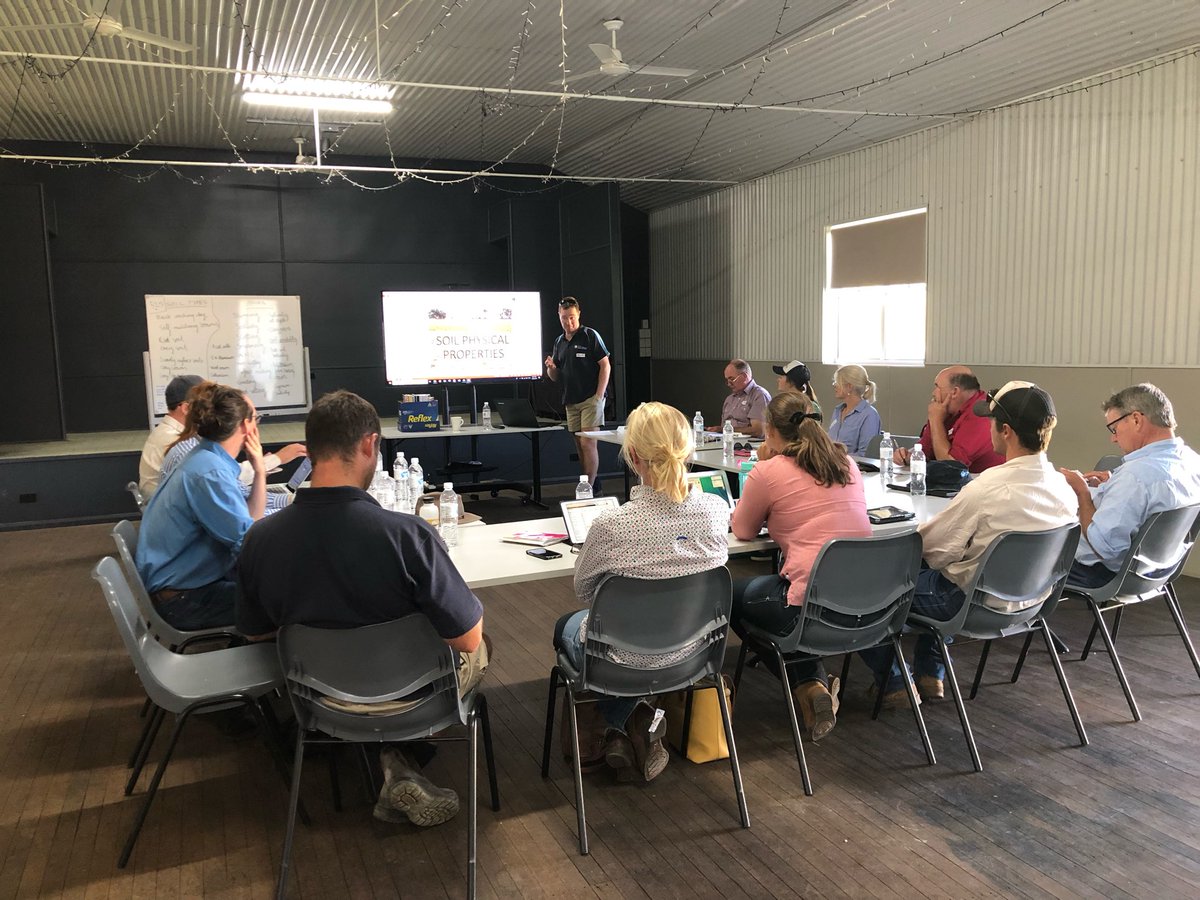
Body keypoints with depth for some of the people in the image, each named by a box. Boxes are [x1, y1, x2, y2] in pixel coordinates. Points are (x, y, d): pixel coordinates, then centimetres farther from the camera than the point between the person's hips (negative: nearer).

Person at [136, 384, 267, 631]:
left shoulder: (207, 461, 6)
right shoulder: (210, 473, -23)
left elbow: (248, 522, 6)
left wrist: (259, 472, -3)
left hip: (189, 579, 10)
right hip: (182, 599, -10)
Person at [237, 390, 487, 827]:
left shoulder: (259, 539, -18)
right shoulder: (407, 534, -33)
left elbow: (257, 632, 0)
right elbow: (466, 639, -23)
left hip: (323, 700, 4)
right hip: (409, 697, -3)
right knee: (477, 648, 27)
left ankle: (397, 764, 15)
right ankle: (403, 763, 18)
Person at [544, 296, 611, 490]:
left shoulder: (590, 336, -4)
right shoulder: (559, 342, 14)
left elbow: (606, 366, -7)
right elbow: (556, 377, 17)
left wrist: (599, 396, -13)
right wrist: (551, 368, -7)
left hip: (590, 399, -6)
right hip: (571, 401, 6)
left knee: (588, 443, -10)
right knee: (580, 446, 9)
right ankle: (591, 484, 18)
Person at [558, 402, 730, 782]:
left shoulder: (611, 526, -31)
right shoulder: (716, 510, -19)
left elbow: (583, 590, -9)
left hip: (627, 659, -3)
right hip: (691, 650, 4)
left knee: (567, 626, 29)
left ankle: (625, 726, 25)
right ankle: (640, 731, 27)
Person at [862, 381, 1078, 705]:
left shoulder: (987, 488, -30)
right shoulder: (1064, 489, -8)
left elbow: (933, 549, -20)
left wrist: (916, 530, 2)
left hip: (973, 605, -7)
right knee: (936, 574, 33)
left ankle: (892, 682, 22)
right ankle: (931, 676, 35)